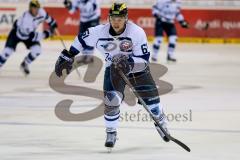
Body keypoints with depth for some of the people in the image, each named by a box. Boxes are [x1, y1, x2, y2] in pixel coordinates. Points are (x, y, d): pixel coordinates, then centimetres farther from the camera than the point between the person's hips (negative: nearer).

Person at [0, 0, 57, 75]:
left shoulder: (41, 12, -24)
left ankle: (24, 65, 12)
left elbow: (47, 17, 2)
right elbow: (33, 36, -39)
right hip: (17, 33, -5)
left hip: (29, 33, 5)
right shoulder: (26, 19, -42)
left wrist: (54, 26, 0)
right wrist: (46, 33, -35)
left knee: (37, 51, -14)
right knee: (7, 51, -18)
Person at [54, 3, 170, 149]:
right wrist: (67, 57, 0)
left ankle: (161, 123, 34)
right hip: (114, 68, 1)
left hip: (137, 68, -1)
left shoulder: (137, 32, -29)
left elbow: (144, 59, -28)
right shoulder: (99, 32, -22)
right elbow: (81, 40, -3)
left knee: (151, 97, 3)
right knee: (111, 101, -17)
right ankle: (111, 133, 3)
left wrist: (129, 63, -44)